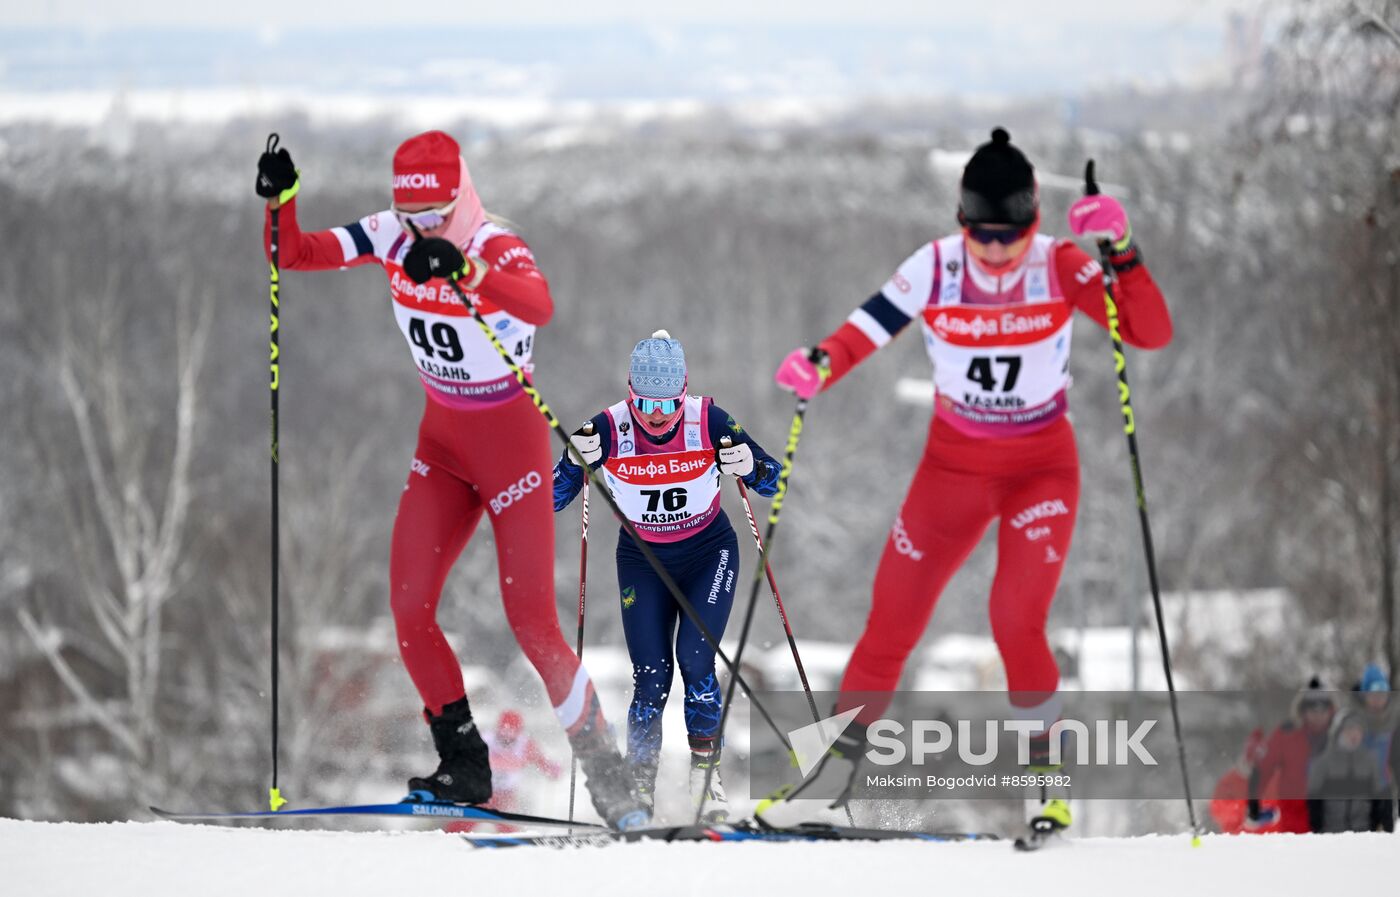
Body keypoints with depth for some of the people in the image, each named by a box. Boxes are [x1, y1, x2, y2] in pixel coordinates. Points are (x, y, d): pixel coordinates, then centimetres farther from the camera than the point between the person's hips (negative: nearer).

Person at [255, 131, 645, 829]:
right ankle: (465, 766, 7)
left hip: (511, 438, -6)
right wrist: (280, 199, -22)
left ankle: (606, 775, 5)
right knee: (410, 607, -5)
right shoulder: (389, 236, -6)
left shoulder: (497, 248, -25)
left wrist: (462, 271, -63)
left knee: (531, 621, -9)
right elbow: (292, 255, -2)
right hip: (442, 439, 6)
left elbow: (539, 305, -47)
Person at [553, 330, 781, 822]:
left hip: (709, 554, -1)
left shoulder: (710, 422, -21)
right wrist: (578, 462, -39)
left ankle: (705, 773, -3)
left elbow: (771, 483, -14)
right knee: (651, 677, -9)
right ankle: (641, 791, 7)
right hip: (643, 560, 1)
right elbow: (553, 500, -19)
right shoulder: (609, 429, -21)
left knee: (695, 658, -19)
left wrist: (749, 465, -37)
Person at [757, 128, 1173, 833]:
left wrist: (1121, 255, -37)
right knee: (891, 623, 3)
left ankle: (1046, 771, 2)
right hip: (953, 463, 2)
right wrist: (818, 366, -35)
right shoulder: (935, 268, -13)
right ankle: (837, 764, 22)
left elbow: (1152, 333, -23)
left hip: (1042, 467, -2)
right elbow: (868, 328, -14)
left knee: (1016, 621, -19)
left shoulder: (1061, 269, -16)